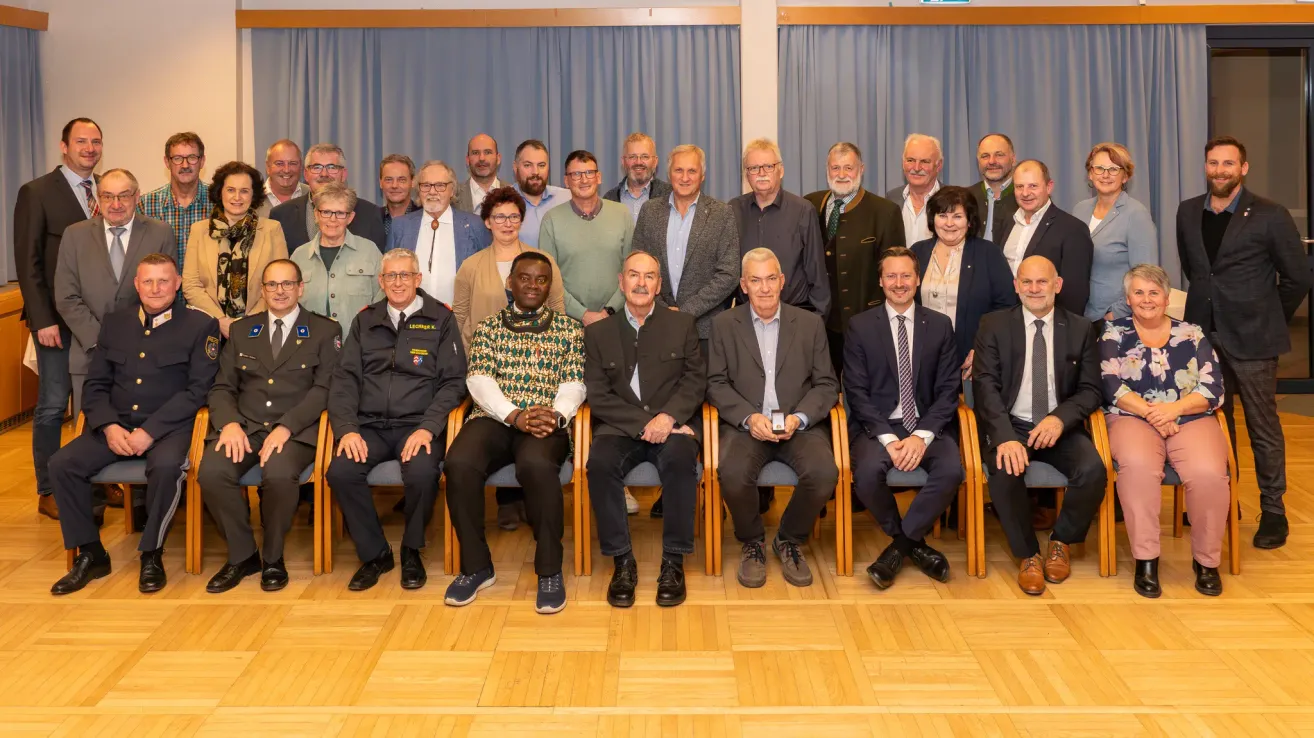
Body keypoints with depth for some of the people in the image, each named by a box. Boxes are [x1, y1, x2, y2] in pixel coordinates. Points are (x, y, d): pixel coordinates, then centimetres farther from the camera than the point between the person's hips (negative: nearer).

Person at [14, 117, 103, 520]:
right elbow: (28, 262, -8)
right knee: (53, 406, 2)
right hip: (59, 318, -5)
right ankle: (48, 492, 12)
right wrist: (43, 320, -14)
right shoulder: (37, 192, -5)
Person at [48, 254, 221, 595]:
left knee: (167, 466, -35)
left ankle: (151, 555, -14)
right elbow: (95, 384, 12)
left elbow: (197, 389, -8)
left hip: (169, 426, -4)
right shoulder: (114, 323, 14)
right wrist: (109, 426, -8)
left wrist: (150, 431, -16)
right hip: (116, 424, 4)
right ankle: (90, 554, -2)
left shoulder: (200, 326, 1)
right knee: (62, 464, -18)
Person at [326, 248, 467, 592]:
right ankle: (374, 553, -3)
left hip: (418, 425, -3)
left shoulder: (440, 319, 6)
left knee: (422, 472, -33)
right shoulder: (365, 321, 15)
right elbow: (345, 378, 8)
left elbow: (453, 381, 1)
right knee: (340, 472, -26)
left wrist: (427, 429, -14)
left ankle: (411, 551, -3)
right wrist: (347, 429, -9)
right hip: (369, 425, 3)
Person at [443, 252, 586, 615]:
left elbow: (574, 382, 5)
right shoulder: (488, 327, 17)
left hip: (546, 422, -1)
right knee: (459, 464, -31)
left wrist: (556, 414, -17)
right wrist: (515, 415, -14)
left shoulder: (569, 328, 15)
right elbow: (478, 379, 3)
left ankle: (549, 570, -22)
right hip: (494, 417, 2)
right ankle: (476, 565, -12)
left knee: (537, 465, -37)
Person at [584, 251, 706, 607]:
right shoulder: (598, 332, 12)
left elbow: (695, 380, 4)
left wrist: (668, 416, -15)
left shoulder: (682, 325, 13)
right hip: (620, 428, 1)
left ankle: (673, 561, -22)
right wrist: (643, 423, -12)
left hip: (673, 424, 0)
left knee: (680, 460, -34)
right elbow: (598, 395, 2)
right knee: (600, 463, -32)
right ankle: (622, 561, -19)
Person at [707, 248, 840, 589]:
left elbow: (826, 385, 7)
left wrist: (799, 418, -11)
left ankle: (790, 540, 2)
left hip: (799, 424, 1)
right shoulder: (724, 324, 9)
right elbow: (717, 384, 3)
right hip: (746, 424, -1)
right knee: (733, 473, -32)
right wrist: (749, 417, -13)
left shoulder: (810, 323, 11)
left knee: (823, 472, -28)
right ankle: (752, 543, -1)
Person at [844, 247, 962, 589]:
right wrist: (888, 438, -16)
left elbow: (948, 389, 3)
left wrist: (922, 436, -13)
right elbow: (857, 392, -3)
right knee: (868, 471, -33)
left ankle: (900, 544, -7)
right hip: (876, 425, -1)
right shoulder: (860, 326, 4)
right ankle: (913, 542, -3)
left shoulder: (940, 325, 8)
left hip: (927, 426, 1)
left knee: (952, 469, -30)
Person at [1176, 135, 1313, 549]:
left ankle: (1273, 511, 13)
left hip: (1251, 339, -4)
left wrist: (1268, 320, 4)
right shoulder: (1188, 212, 6)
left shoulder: (1270, 216, -8)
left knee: (1263, 428, 3)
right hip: (1204, 333, 4)